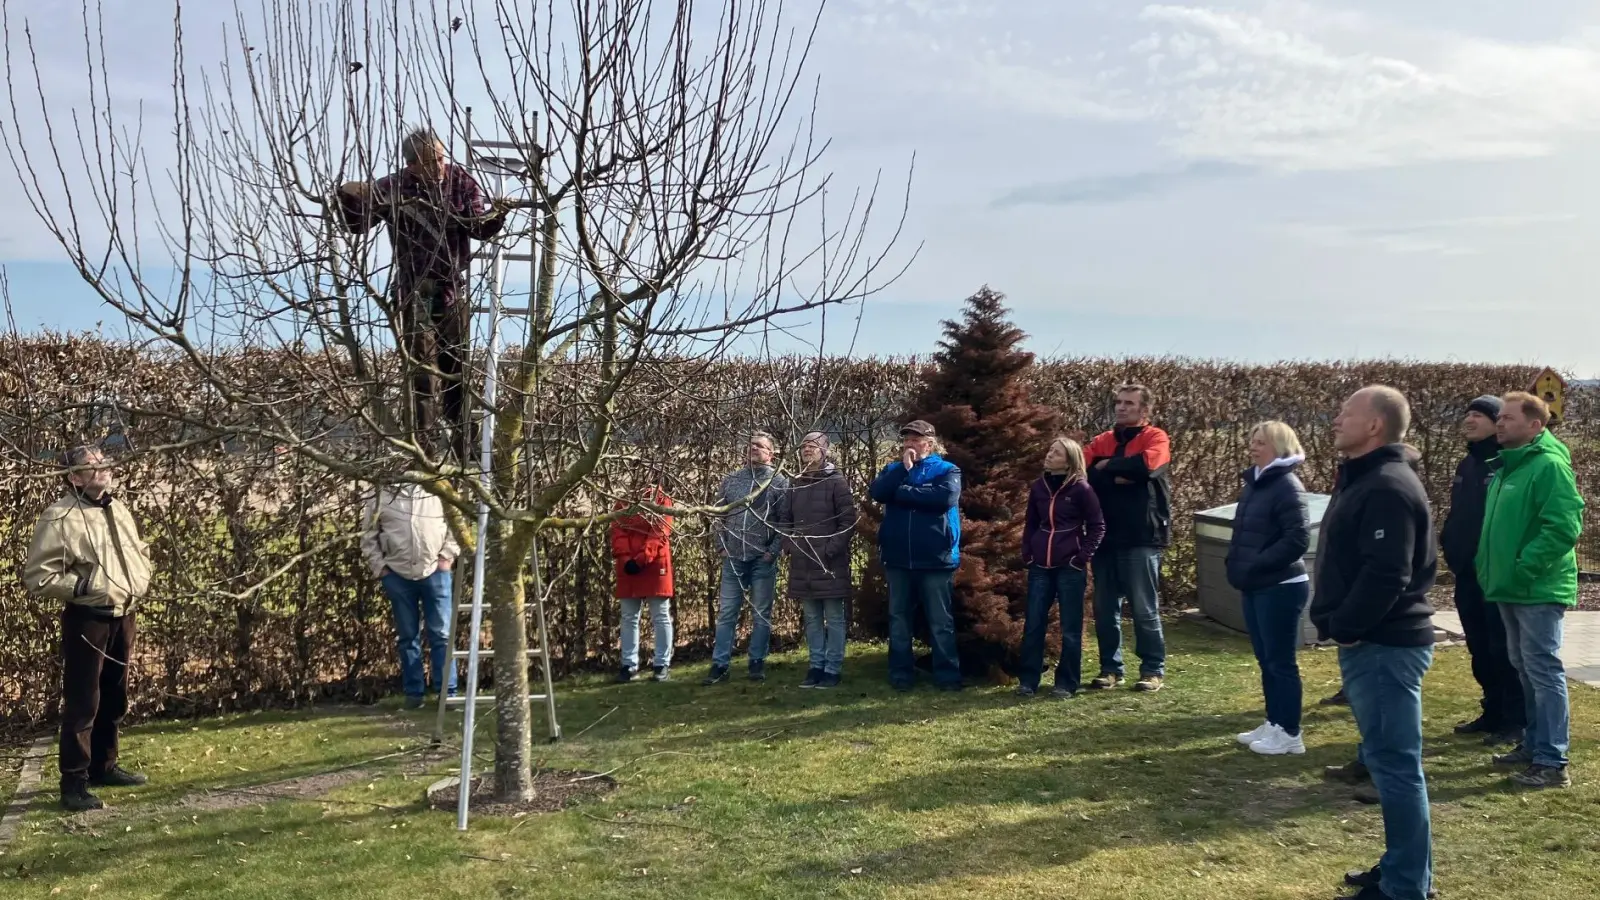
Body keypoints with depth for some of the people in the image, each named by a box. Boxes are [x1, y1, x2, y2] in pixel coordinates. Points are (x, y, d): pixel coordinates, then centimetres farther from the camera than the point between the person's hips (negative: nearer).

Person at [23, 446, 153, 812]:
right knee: (82, 702, -4)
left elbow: (138, 548, 26)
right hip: (87, 619, -8)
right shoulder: (59, 518, -15)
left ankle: (104, 766, 32)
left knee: (114, 697, 18)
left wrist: (143, 575, 9)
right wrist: (82, 586, -21)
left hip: (123, 616, 8)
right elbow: (36, 578, -17)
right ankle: (74, 782, 5)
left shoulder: (118, 508, 9)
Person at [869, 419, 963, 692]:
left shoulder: (947, 470, 1)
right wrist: (904, 468, -10)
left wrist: (901, 492, -11)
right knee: (898, 619, 10)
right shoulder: (893, 469, 12)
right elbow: (877, 493, -6)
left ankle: (947, 675, 11)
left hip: (934, 558, -4)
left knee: (940, 621, 4)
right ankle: (901, 674, 19)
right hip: (897, 558, 4)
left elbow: (945, 497, -19)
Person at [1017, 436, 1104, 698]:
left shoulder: (1081, 488, -6)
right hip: (1040, 566, 4)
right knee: (1033, 625, 5)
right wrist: (1027, 554, 7)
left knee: (1070, 628, 4)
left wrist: (1082, 557, -9)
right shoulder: (1038, 487, 8)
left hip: (1070, 567, -4)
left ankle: (1067, 684, 12)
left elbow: (1097, 526, -3)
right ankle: (1028, 681, 13)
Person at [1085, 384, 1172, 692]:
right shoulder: (1102, 442, 14)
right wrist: (1118, 478, -15)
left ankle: (1153, 669, 12)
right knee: (1104, 608, 8)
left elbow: (1147, 464, -22)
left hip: (1142, 538, -5)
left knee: (1145, 608, 1)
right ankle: (1110, 668, 18)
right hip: (1106, 537, 5)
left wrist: (1108, 465, -8)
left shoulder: (1155, 437, -1)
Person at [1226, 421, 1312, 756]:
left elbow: (1297, 540, -22)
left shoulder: (1287, 486, -15)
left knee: (1281, 661, -1)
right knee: (1266, 660, 16)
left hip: (1281, 588, -9)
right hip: (1255, 587, 9)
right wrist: (1236, 563, 6)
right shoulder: (1254, 483, 12)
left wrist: (1256, 566, -19)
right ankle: (1273, 724, 26)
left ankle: (1290, 733, 9)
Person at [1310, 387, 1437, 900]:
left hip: (1384, 646, -11)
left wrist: (1343, 628, -17)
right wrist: (1340, 627, 13)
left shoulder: (1388, 487, -18)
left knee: (1395, 766, -3)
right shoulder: (1363, 478, 16)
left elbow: (1385, 575, -26)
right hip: (1372, 643, 11)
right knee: (1386, 761, 18)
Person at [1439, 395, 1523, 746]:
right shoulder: (1466, 465, 14)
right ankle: (1493, 712, 25)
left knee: (1503, 650, -1)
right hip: (1467, 573, 8)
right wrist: (1448, 545, 7)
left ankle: (1515, 720, 8)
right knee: (1479, 649, 15)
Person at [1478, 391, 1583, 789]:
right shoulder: (1507, 465, 14)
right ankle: (1535, 743, 28)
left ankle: (1552, 762, -1)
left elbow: (1563, 528, -24)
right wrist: (1489, 567, 14)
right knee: (1525, 669, 16)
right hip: (1511, 588, 9)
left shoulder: (1549, 465, -15)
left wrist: (1524, 569, -23)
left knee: (1543, 671, -6)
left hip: (1538, 589, -9)